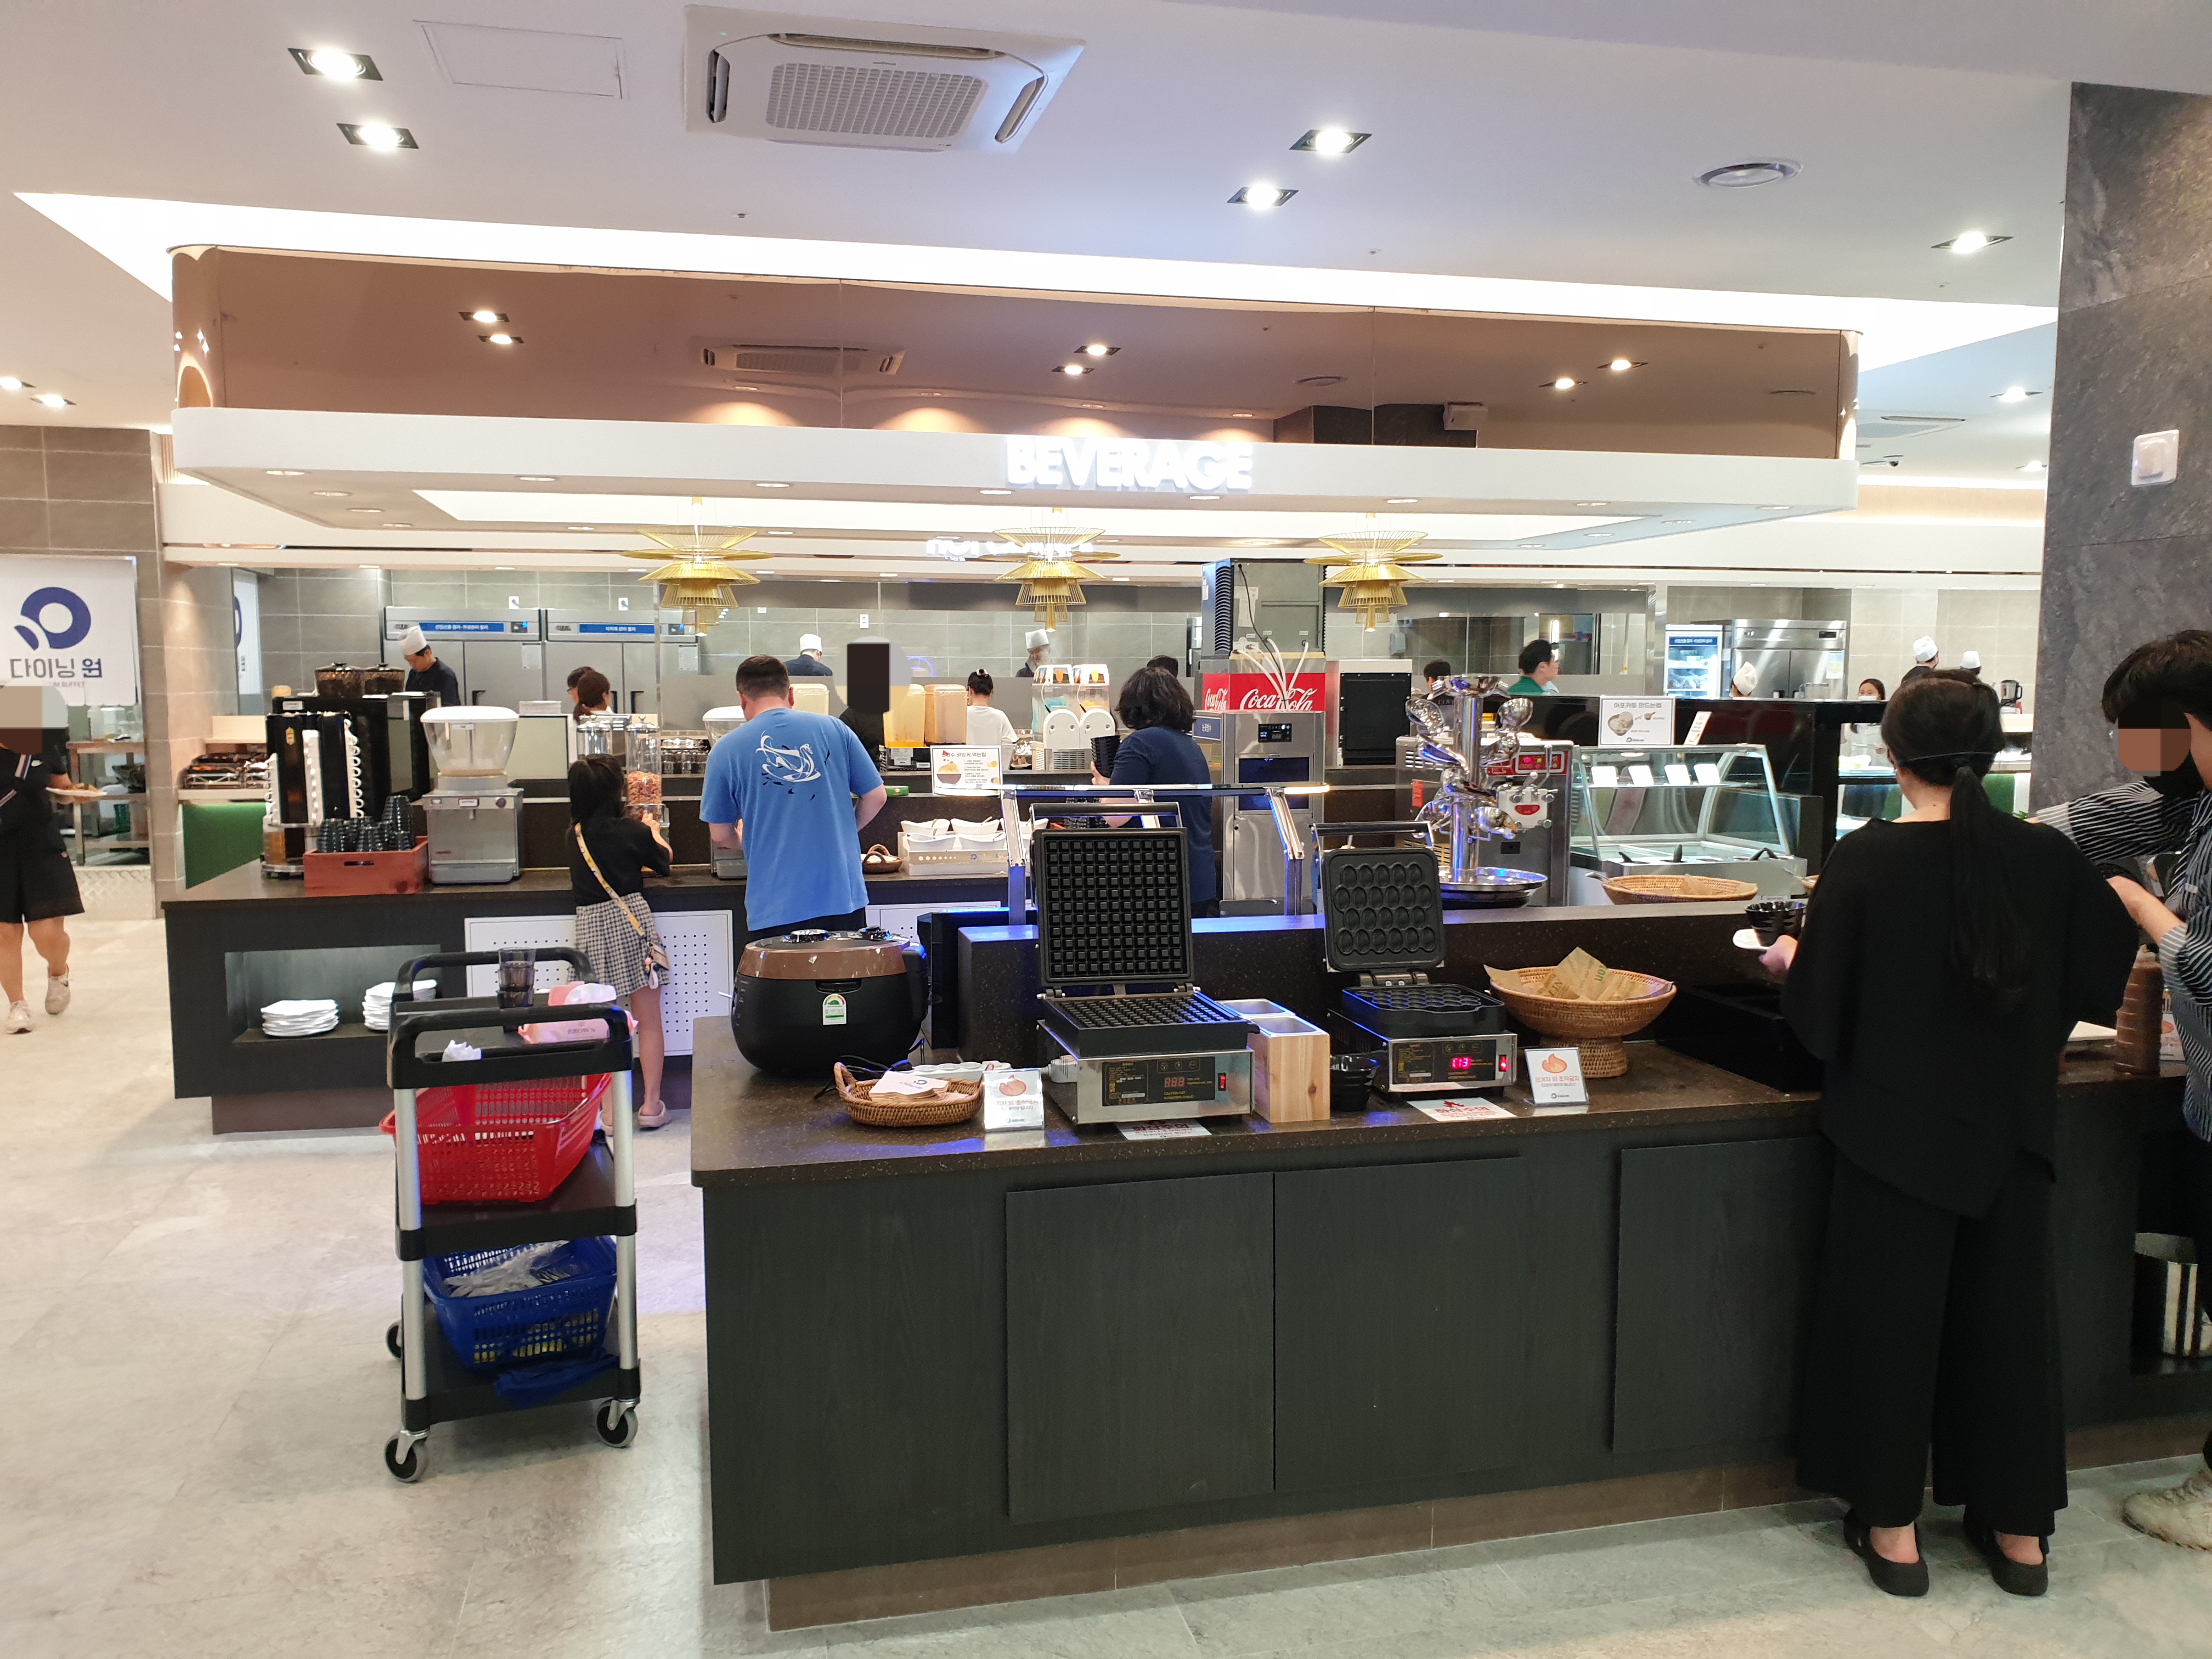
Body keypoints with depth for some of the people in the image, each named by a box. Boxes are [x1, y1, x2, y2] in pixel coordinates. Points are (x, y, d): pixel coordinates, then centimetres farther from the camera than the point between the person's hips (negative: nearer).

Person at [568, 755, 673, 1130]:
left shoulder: (575, 835, 3)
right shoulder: (632, 831, -8)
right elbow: (663, 862, 11)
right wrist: (654, 832, 30)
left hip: (590, 927, 3)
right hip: (631, 920, -3)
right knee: (649, 1021, 7)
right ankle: (651, 1106, 10)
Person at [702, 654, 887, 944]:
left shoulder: (725, 751, -1)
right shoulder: (834, 729, 3)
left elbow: (720, 835, 5)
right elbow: (875, 797, 7)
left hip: (775, 911, -2)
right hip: (844, 900, 2)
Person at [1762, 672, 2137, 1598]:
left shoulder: (1865, 861, -16)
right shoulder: (2049, 857, -7)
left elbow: (1817, 1011, -11)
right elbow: (2099, 984, 5)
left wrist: (1790, 962, 10)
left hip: (1896, 1130, -3)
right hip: (2011, 1133, 3)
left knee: (1889, 1313, 10)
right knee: (2010, 1311, 16)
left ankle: (1892, 1528, 21)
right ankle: (2019, 1530, 28)